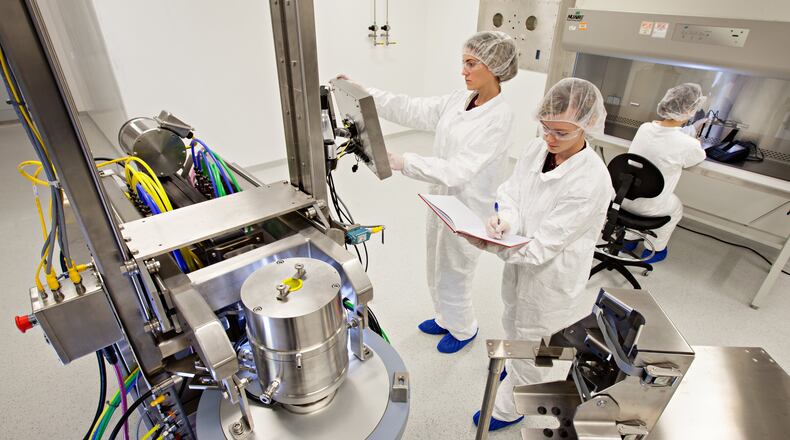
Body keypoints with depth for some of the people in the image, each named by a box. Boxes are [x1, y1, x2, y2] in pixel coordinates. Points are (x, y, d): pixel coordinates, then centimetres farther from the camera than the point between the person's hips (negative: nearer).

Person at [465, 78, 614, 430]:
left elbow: (543, 246, -28)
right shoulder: (535, 150, -11)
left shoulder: (592, 182, -30)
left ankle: (509, 409, 44)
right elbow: (510, 193, -4)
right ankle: (513, 364, 65)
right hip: (520, 265, 6)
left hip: (550, 280, -6)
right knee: (514, 325, 33)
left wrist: (488, 244, -32)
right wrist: (505, 220, -26)